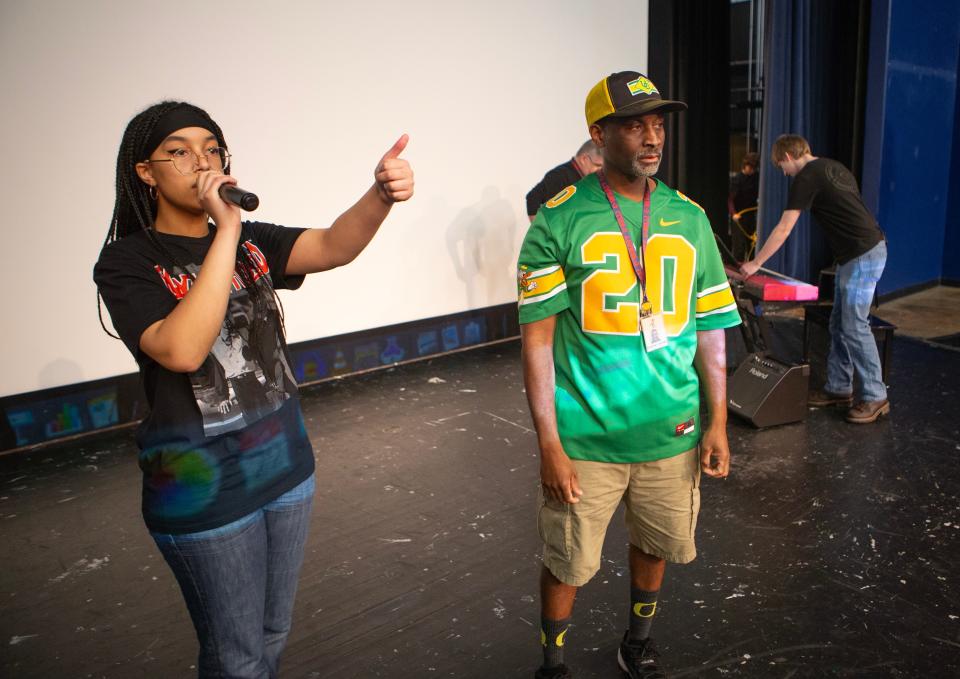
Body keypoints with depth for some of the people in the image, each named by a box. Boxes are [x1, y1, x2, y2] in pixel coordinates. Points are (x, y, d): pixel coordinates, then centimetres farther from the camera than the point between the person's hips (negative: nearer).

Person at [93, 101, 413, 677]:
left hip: (286, 465, 5)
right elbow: (181, 349, -30)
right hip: (204, 489, -4)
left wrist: (381, 195, -37)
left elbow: (333, 246, -17)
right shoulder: (127, 263, -12)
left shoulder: (250, 242, 2)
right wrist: (225, 230, -29)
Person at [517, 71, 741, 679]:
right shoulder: (560, 222, -10)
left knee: (655, 545, 21)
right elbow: (538, 339, -11)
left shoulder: (689, 219, 2)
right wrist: (549, 444, -13)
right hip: (585, 438, -3)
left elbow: (710, 328, 7)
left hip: (671, 434, 4)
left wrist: (718, 422, 4)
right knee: (567, 561, 11)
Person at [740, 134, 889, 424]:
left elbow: (783, 229, -10)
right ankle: (839, 388, 20)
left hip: (862, 255, -10)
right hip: (856, 254, 10)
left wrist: (755, 264, -3)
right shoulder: (833, 167, 17)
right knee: (839, 325, 13)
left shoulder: (807, 177, -11)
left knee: (854, 327, -5)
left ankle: (875, 397, 4)